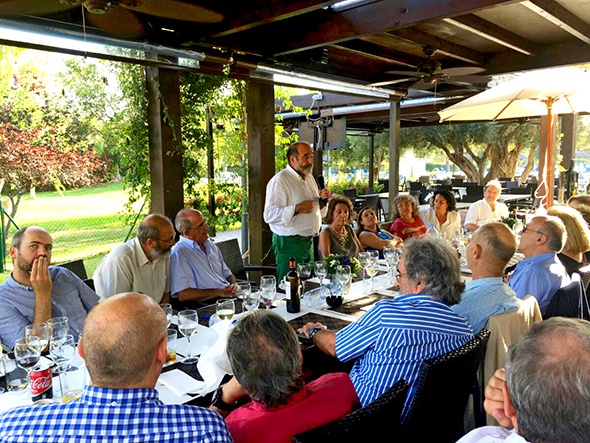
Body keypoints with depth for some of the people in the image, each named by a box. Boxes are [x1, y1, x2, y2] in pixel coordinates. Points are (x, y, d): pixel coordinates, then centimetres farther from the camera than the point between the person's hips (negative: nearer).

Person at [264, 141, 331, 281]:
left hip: (308, 242, 8)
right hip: (289, 243, -8)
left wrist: (323, 200, 1)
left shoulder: (309, 177, 13)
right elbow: (269, 215, -22)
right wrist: (297, 208, -29)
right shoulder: (280, 180, -14)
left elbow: (316, 210, 23)